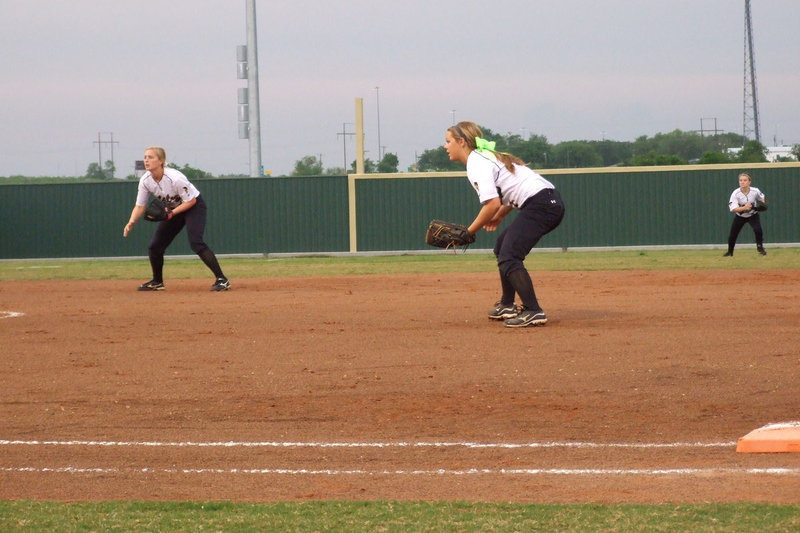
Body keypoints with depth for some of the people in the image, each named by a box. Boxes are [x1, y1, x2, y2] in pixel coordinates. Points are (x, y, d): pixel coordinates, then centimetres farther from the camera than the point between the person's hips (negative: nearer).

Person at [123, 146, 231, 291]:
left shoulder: (174, 178, -32)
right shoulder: (145, 181, -14)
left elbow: (191, 201, -23)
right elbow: (140, 206, -8)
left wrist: (172, 213, -32)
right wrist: (131, 222, -27)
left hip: (193, 207, -7)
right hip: (172, 210, 7)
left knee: (195, 243, -26)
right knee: (155, 245, 3)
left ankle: (221, 279, -26)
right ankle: (157, 282, 25)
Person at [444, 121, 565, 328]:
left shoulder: (476, 163, -10)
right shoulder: (487, 156, 22)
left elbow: (492, 203, -21)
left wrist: (469, 232, -12)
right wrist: (499, 216, 23)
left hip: (540, 205, -11)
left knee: (508, 257, -16)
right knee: (503, 245, 25)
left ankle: (533, 311, -23)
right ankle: (507, 306, 30)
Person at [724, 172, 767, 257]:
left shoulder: (755, 191, -21)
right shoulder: (735, 193, -26)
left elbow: (761, 197, 4)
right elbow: (733, 208, -32)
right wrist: (744, 208, -47)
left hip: (753, 215, 0)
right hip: (740, 217, 0)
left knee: (758, 230, -23)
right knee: (732, 235, 2)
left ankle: (760, 247, 0)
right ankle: (730, 252, 28)